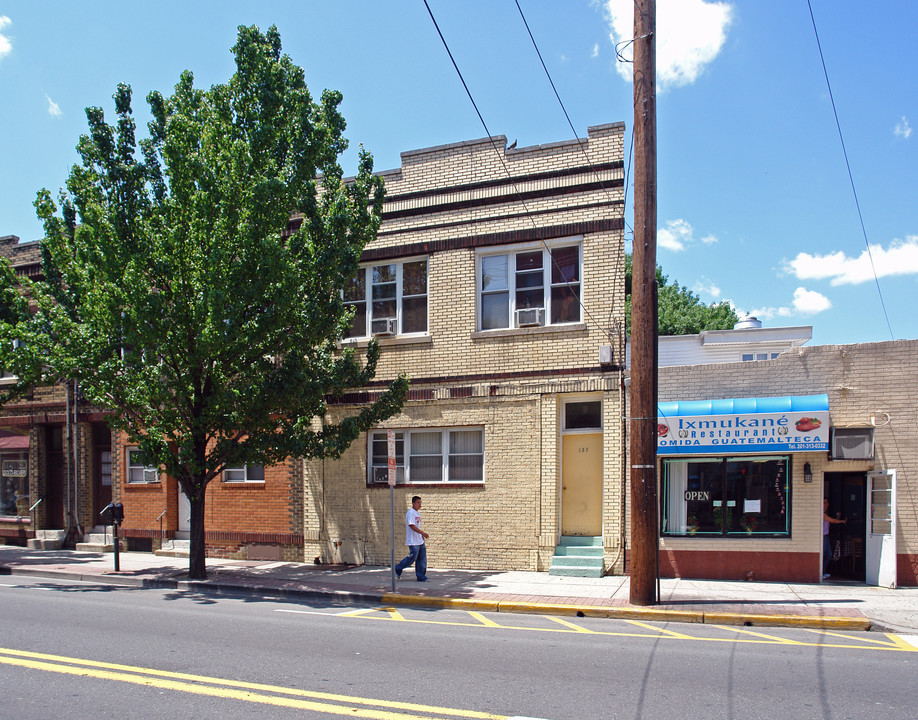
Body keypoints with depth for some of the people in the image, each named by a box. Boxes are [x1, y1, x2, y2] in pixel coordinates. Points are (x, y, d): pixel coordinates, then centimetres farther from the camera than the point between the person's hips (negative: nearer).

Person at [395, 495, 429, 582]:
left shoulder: (418, 513, 16)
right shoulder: (410, 512, -14)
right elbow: (412, 526, -22)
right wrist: (422, 533, -27)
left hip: (420, 540, 9)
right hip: (413, 541, -9)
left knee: (422, 559, 6)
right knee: (412, 557, -5)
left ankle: (421, 577, 10)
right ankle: (398, 569, 14)